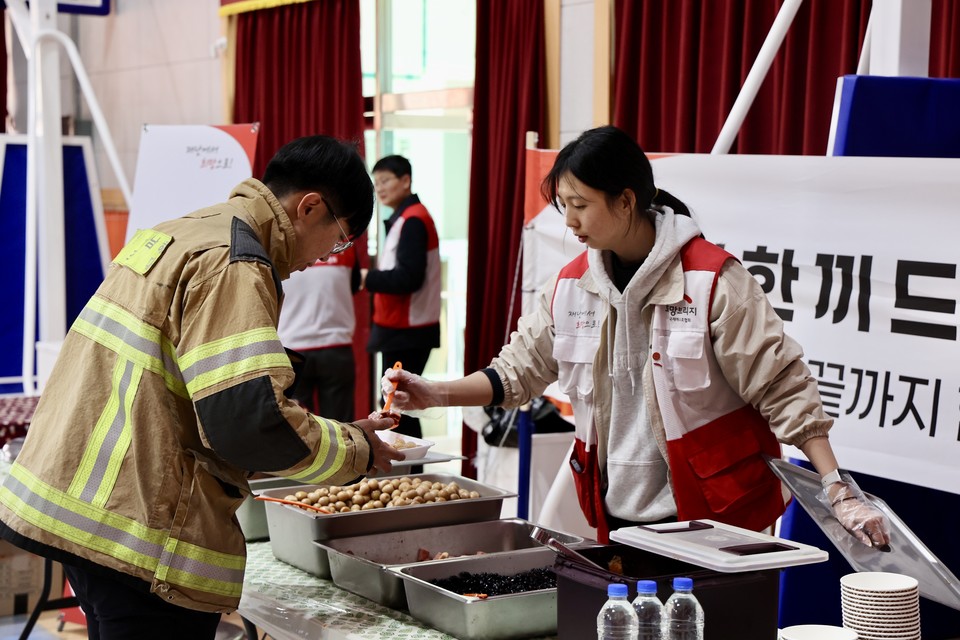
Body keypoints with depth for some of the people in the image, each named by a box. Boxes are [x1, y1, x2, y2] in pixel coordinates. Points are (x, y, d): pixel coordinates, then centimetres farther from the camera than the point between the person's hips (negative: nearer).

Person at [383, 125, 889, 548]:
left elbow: (782, 388, -13)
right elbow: (521, 369, 13)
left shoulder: (712, 279, -14)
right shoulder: (571, 285, 3)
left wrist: (838, 492, -17)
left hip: (713, 513, -5)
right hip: (618, 515, 5)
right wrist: (437, 395, -2)